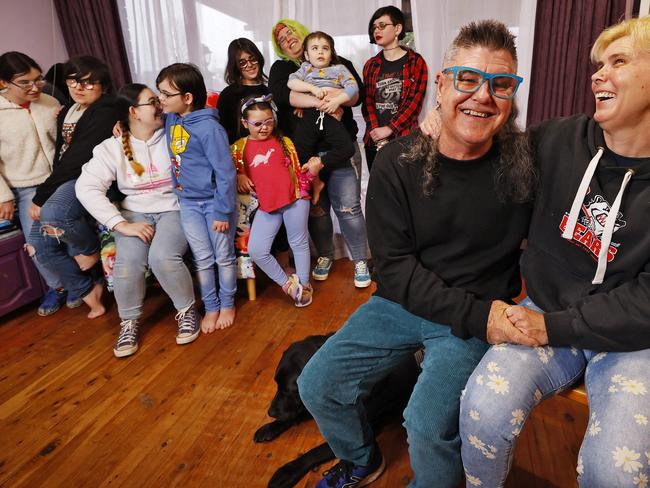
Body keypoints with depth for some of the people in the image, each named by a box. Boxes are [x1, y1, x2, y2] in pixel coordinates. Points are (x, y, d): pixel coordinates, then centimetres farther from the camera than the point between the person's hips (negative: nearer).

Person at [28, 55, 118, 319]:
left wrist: (42, 196, -15)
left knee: (52, 215, -35)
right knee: (39, 243, -4)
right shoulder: (66, 112, 19)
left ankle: (89, 248, -3)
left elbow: (78, 159, -17)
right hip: (66, 181, 8)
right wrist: (44, 194, 0)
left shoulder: (104, 112, -11)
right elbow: (60, 155, 15)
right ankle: (87, 290, 12)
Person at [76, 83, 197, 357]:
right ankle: (129, 321, 4)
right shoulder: (111, 148, 0)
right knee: (128, 261, -24)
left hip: (174, 209, -1)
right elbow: (86, 187, -9)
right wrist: (122, 224, -20)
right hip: (135, 213, 2)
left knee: (163, 256, -29)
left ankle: (187, 310, -2)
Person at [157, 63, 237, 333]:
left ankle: (227, 304, 29)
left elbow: (226, 172, -18)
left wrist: (222, 211, -17)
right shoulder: (171, 120, 2)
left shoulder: (209, 127, -19)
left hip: (215, 201, -6)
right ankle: (211, 308, 26)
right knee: (202, 260, 12)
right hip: (188, 203, 6)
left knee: (224, 257, 10)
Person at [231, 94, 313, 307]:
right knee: (256, 250, -4)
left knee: (299, 243, 7)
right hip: (266, 205, 2)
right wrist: (239, 176, -7)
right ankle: (288, 284, 14)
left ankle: (304, 285, 27)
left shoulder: (284, 142, 9)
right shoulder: (239, 147, 9)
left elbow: (297, 169, 13)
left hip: (295, 198, -1)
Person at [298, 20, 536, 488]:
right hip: (402, 302, 2)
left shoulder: (525, 162, -12)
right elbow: (393, 265, -11)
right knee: (318, 385, -1)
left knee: (429, 424, -22)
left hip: (480, 313, -1)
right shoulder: (398, 163, -10)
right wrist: (475, 315, -20)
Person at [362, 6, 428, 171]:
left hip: (405, 140, -3)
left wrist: (388, 129, -15)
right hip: (374, 141, 4)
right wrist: (377, 135, -10)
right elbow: (367, 102, 5)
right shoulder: (371, 65, 13)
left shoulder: (416, 62, 3)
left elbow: (415, 101, -6)